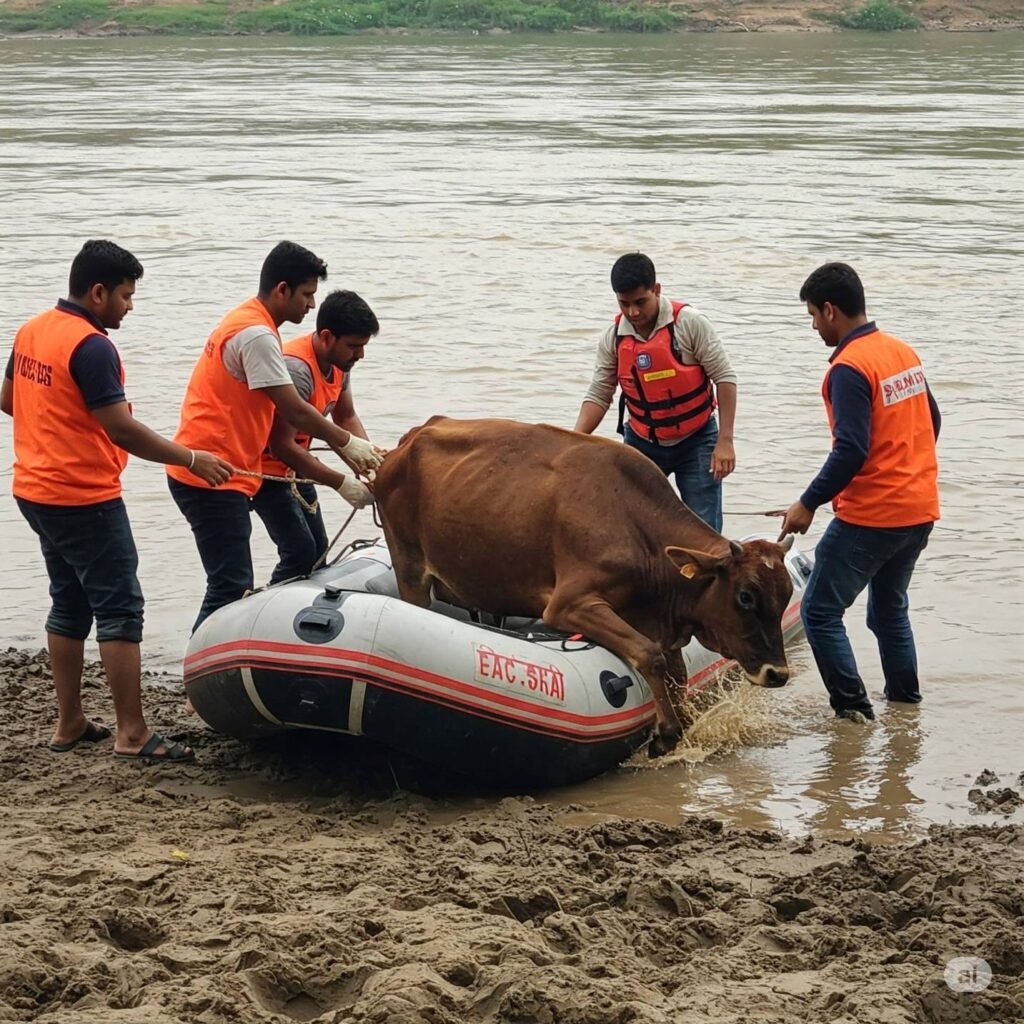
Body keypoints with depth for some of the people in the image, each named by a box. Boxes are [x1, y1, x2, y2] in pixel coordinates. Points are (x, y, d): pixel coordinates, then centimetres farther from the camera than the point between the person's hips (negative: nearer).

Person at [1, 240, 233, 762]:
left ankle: (70, 724, 21)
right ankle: (132, 733, -5)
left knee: (69, 606, 17)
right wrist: (190, 459, -16)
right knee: (119, 609, -5)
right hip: (84, 499, -9)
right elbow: (122, 429, -23)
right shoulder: (91, 347, -20)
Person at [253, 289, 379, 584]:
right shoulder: (296, 369, -31)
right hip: (266, 468, -9)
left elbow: (346, 418, 10)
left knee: (318, 552, 7)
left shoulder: (338, 362, -2)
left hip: (295, 467, 9)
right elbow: (282, 447, -31)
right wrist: (341, 483, -28)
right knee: (300, 552, -17)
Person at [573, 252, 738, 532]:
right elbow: (599, 395, -2)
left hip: (695, 440, -3)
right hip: (641, 443, 3)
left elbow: (724, 378, -14)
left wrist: (725, 441, -17)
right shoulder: (613, 338, -7)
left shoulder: (690, 323, -17)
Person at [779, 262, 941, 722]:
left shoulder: (849, 369, -17)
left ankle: (853, 708, -2)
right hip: (920, 511, 9)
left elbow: (852, 451, -23)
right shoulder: (905, 352, 9)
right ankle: (905, 701, 26)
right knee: (890, 610, 23)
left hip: (870, 516, -9)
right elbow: (931, 421, 18)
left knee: (820, 613, 0)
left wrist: (809, 503, -14)